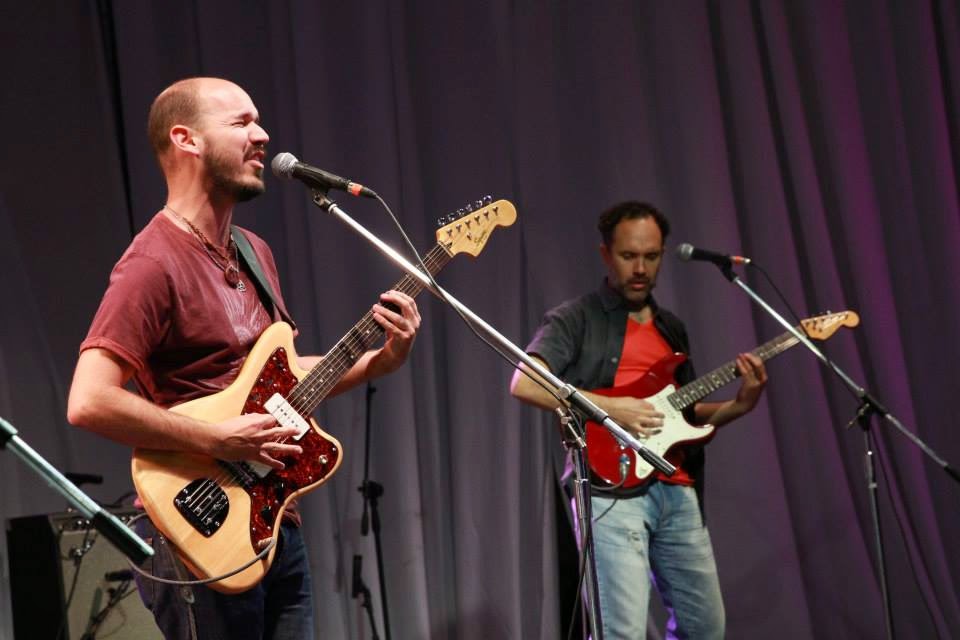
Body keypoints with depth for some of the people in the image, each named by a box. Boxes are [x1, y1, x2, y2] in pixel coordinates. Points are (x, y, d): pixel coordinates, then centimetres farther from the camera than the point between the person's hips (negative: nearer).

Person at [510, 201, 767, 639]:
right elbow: (523, 384, -16)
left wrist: (740, 405, 5)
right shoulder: (575, 319, -1)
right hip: (612, 491, -7)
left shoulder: (671, 328, 20)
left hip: (677, 491, 7)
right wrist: (608, 407, -19)